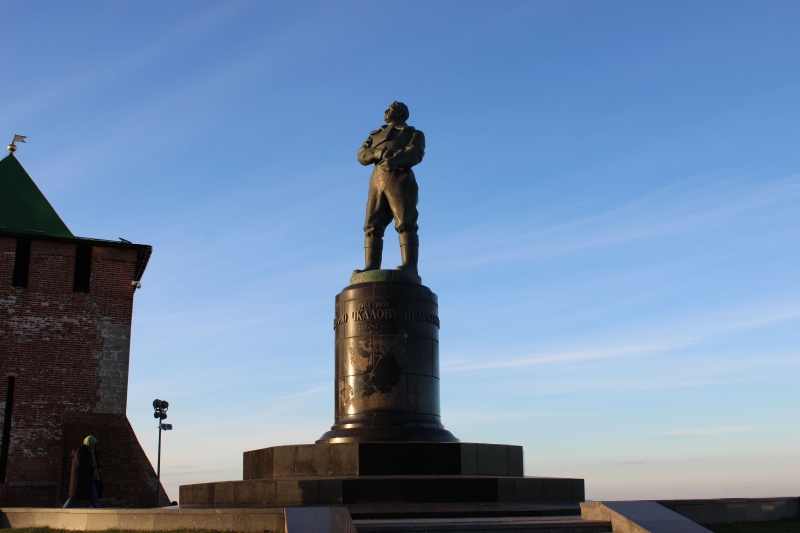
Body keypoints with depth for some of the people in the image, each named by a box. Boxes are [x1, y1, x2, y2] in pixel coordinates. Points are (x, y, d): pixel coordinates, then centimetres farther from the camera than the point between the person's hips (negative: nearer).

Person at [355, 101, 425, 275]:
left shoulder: (414, 134, 19)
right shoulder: (376, 135, 32)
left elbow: (415, 153, -3)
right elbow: (362, 155, 14)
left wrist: (395, 160, -25)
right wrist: (377, 153, -10)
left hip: (400, 179, -4)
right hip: (377, 182, 4)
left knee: (405, 224, -16)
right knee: (372, 227, -8)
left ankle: (410, 267, -24)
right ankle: (371, 269, -14)